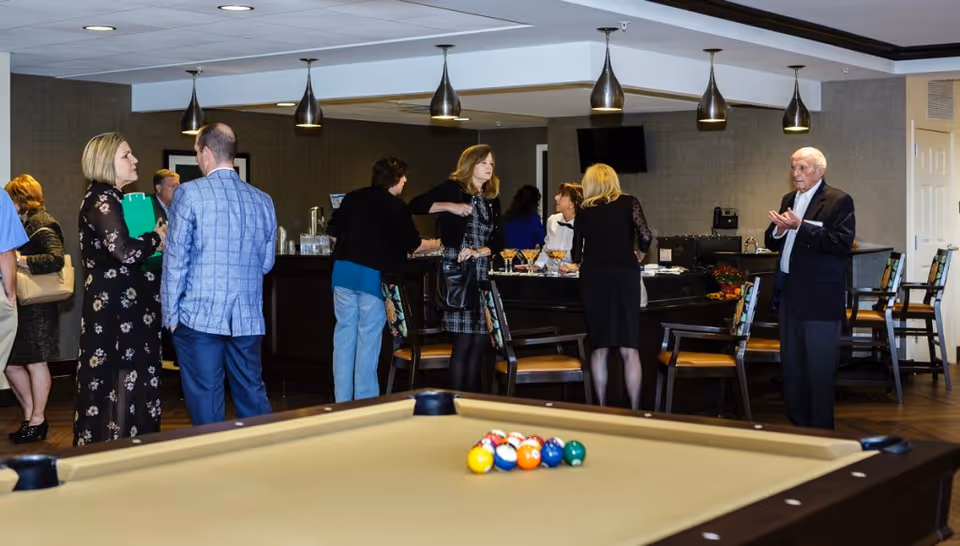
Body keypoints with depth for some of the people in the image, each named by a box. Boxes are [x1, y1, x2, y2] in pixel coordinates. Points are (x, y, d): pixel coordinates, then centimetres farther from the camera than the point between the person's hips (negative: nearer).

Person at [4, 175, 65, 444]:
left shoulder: (42, 225, -13)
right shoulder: (23, 223, 15)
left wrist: (20, 260, -25)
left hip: (37, 307, -9)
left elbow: (56, 259, -26)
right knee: (11, 364, 12)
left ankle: (37, 421, 12)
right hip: (18, 305, 9)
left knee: (35, 362, 1)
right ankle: (30, 416, 24)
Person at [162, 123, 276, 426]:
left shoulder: (190, 193, -7)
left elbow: (175, 260, -7)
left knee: (206, 404, 3)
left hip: (200, 318, -4)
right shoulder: (263, 200, 6)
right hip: (248, 319, 4)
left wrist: (171, 314, 0)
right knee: (253, 397, 14)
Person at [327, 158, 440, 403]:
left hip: (344, 270, 5)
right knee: (369, 337, 1)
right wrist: (438, 244, 16)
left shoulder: (352, 198, 9)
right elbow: (413, 245, -1)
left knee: (344, 332, 9)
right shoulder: (396, 206, -6)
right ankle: (365, 399, 4)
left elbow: (333, 232, 13)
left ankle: (342, 399, 13)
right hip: (373, 274, -5)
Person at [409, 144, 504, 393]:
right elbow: (415, 206, -8)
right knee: (463, 340, -8)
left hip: (482, 274, 6)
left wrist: (480, 251, -8)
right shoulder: (453, 188, 0)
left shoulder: (492, 199, 15)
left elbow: (498, 240, 11)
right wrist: (450, 206, -16)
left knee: (481, 341, 5)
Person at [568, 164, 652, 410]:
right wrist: (638, 256, 16)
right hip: (624, 273, -1)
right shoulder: (629, 203, 8)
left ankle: (601, 408, 8)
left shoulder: (584, 210, 13)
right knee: (629, 348, 0)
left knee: (599, 347, 7)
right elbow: (645, 237, -4)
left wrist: (577, 264, 39)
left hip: (593, 276, 2)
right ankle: (634, 411, -3)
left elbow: (577, 252, 16)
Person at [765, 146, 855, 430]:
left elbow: (843, 243, -21)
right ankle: (797, 423, 25)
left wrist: (800, 226, -25)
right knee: (791, 364, 14)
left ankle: (821, 430, 7)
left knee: (820, 367, -2)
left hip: (820, 297, -8)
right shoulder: (788, 200, 15)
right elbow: (772, 243, 16)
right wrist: (779, 229, -7)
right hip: (790, 293, 8)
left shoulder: (839, 201, -8)